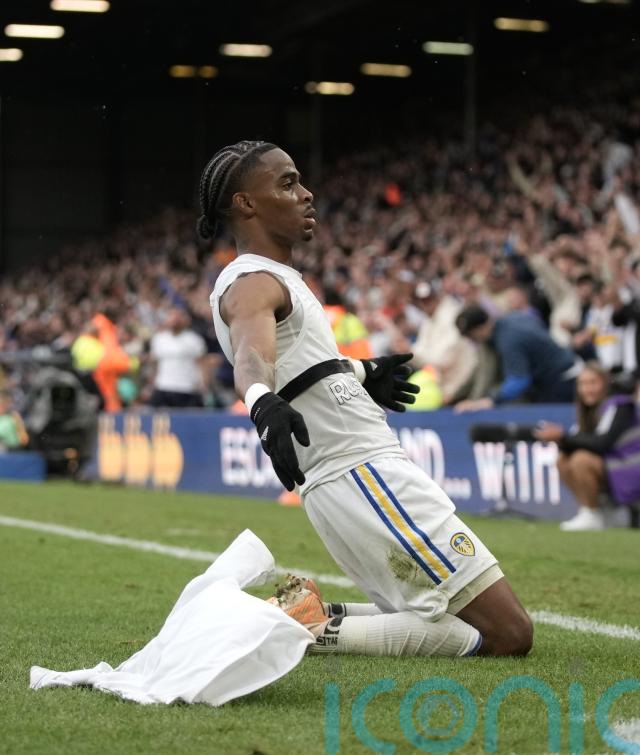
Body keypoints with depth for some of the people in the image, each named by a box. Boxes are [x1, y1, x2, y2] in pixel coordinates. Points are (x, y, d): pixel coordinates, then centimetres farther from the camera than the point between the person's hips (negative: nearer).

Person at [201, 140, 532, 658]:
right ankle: (318, 631, -14)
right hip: (367, 478, -10)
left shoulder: (270, 279, 17)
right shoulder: (254, 283, -12)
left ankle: (316, 617, 4)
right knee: (507, 635, -10)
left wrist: (360, 374, 50)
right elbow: (251, 354, -34)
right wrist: (263, 402, -56)